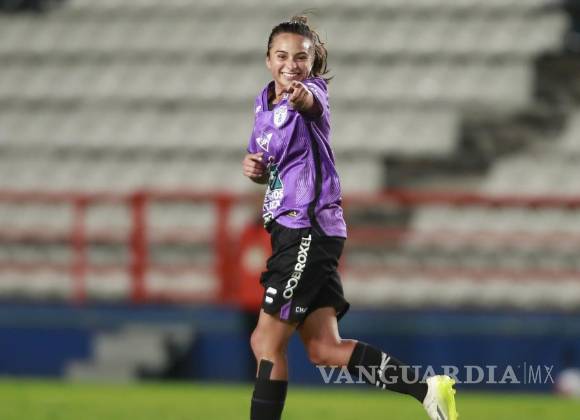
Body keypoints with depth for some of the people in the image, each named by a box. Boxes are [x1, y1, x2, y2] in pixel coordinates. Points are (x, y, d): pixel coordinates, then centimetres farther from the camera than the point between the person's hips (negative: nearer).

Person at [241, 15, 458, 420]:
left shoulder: (313, 89, -10)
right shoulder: (264, 102, 14)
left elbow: (314, 101, -37)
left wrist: (302, 97, -61)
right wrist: (254, 167, 3)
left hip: (307, 228, -9)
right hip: (291, 229, 9)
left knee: (268, 342, -7)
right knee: (324, 349, 2)